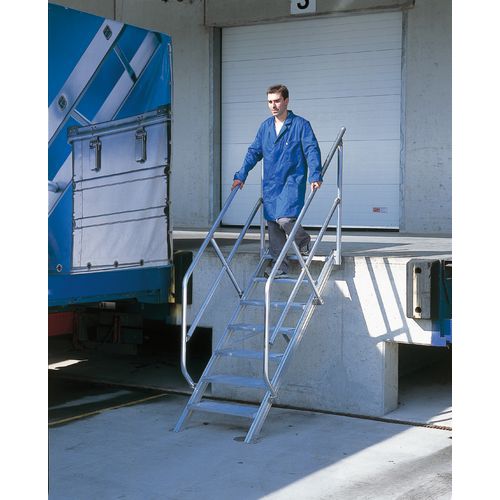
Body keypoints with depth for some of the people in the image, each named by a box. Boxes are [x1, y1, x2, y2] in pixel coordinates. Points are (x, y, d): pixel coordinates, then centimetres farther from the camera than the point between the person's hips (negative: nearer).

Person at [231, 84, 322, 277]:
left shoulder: (301, 125, -3)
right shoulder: (265, 126, 12)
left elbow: (312, 150, -9)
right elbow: (254, 152, 16)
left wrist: (315, 176, -22)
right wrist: (241, 176, 9)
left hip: (292, 181, -5)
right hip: (270, 183, 6)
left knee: (285, 218, -21)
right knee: (272, 224, 5)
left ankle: (304, 241, 10)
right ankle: (280, 265, 14)